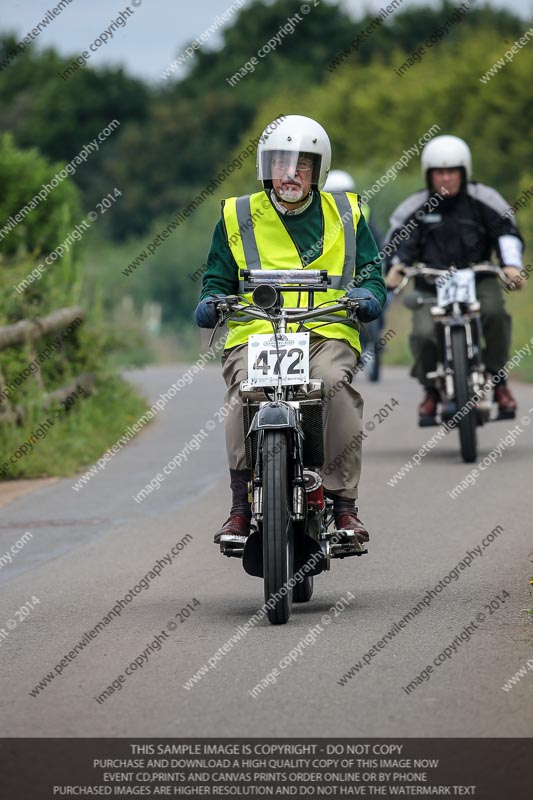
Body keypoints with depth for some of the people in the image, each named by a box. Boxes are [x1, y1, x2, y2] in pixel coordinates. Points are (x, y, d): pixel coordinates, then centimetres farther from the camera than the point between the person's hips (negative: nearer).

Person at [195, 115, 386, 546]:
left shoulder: (345, 214, 17)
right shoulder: (237, 216, 16)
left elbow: (372, 274, 16)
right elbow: (218, 277, 19)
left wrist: (367, 295, -7)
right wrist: (211, 301, -4)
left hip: (327, 334, 0)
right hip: (255, 333, 0)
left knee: (336, 386, -33)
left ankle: (345, 505, -25)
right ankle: (241, 506, -24)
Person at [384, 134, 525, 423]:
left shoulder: (483, 199, 3)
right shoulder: (415, 208, 4)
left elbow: (506, 231, -2)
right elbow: (399, 240, 0)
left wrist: (511, 264, -19)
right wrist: (395, 266, -22)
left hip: (478, 280, 0)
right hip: (431, 287, 0)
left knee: (494, 311, -33)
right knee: (423, 333, -26)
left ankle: (498, 380, -12)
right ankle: (431, 389, 3)